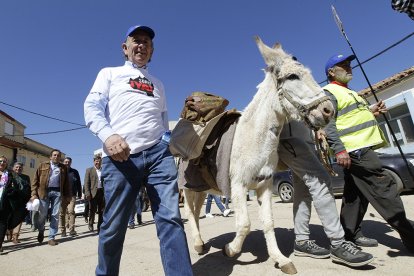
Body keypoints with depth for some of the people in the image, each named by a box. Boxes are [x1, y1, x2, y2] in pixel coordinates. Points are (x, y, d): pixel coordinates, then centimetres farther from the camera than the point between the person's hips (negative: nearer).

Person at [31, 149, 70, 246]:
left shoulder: (63, 168, 13)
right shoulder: (43, 165, 11)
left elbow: (66, 183, 11)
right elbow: (35, 180, 6)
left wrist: (67, 195, 6)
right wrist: (34, 193, -3)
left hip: (57, 192, 1)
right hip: (44, 192, -1)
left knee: (55, 215, 0)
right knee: (42, 214, 2)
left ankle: (51, 237, 10)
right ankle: (41, 231, 32)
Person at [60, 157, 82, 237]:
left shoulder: (75, 172, 11)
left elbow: (78, 183, 12)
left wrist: (79, 194, 6)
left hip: (72, 195, -1)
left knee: (71, 211, -14)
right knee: (62, 213, 5)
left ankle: (72, 230, -12)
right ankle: (63, 230, 15)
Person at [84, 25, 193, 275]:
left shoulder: (157, 84, 29)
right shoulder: (109, 73, 19)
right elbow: (92, 106, 4)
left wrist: (169, 144, 9)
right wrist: (108, 135, -16)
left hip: (158, 153, 3)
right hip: (120, 157, -2)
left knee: (171, 218, -7)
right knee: (114, 226, 4)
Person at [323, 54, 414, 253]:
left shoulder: (347, 92, 27)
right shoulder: (329, 92, -5)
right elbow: (328, 124, -18)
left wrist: (370, 111, 12)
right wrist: (339, 149, -26)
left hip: (362, 147, 10)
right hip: (354, 150, -10)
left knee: (355, 195, 12)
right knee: (384, 188, -9)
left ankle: (351, 234, 20)